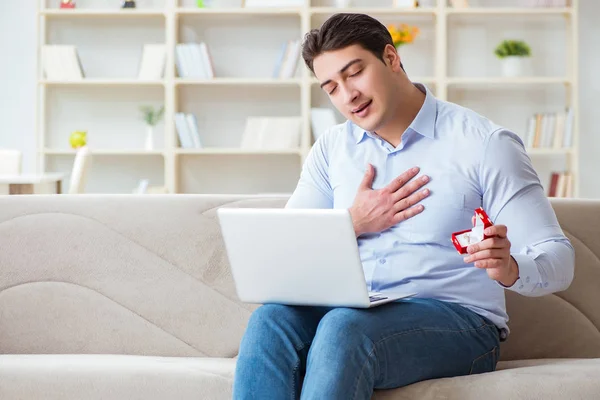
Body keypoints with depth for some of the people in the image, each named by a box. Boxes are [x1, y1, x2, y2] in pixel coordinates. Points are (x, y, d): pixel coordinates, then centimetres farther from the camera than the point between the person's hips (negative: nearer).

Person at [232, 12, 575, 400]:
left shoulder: (485, 142, -1)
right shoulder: (332, 148, 15)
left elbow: (558, 260, -5)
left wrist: (510, 269, -28)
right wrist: (354, 224, -5)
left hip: (457, 319, -4)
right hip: (353, 313, 4)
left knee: (344, 327, -36)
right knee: (270, 321, -30)